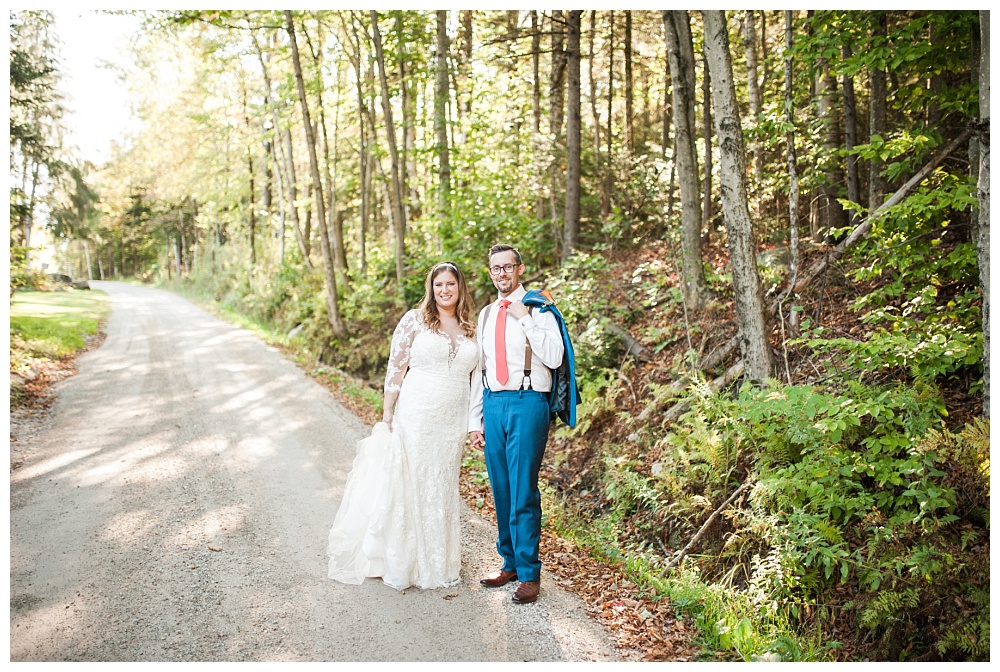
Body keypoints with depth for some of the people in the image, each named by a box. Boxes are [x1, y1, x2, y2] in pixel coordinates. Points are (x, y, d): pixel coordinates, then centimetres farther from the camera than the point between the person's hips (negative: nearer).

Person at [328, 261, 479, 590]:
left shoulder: (472, 328, 10)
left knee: (443, 488, 12)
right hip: (415, 415, -4)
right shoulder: (414, 320, -3)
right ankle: (403, 562, 16)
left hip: (453, 422, 4)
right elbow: (395, 369, -3)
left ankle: (438, 560, 26)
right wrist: (387, 417, -7)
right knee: (408, 485, 2)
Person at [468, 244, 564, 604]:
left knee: (523, 492, -5)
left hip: (527, 403, -6)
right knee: (501, 491, 11)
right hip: (493, 404, 6)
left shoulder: (538, 309, -2)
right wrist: (475, 419, 15)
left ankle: (529, 574, 7)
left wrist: (525, 319, -17)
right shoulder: (485, 315, 16)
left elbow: (554, 358, -14)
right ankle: (510, 564, 25)